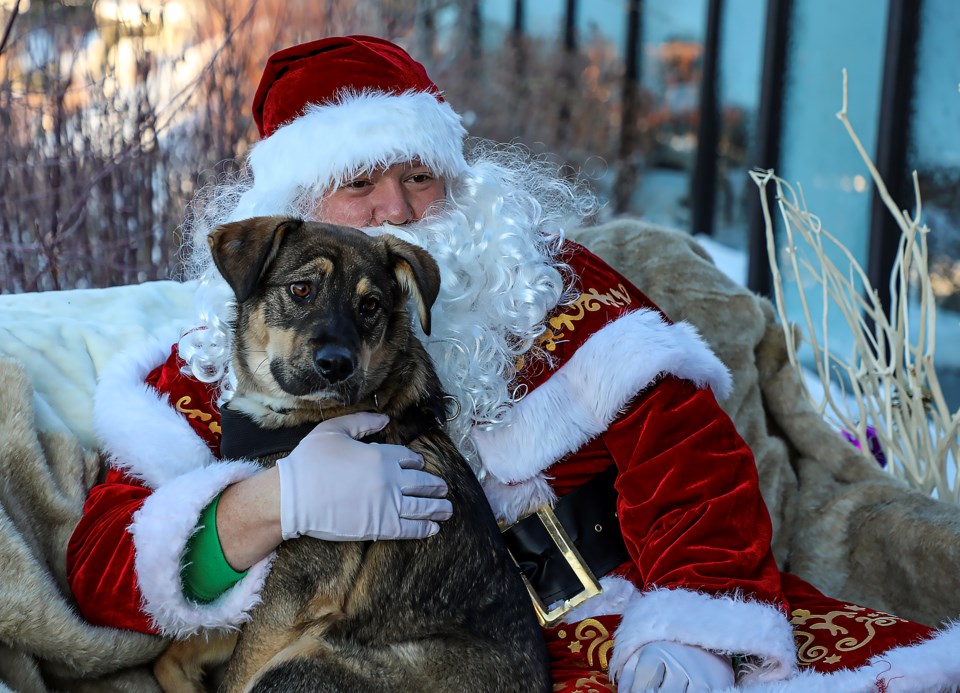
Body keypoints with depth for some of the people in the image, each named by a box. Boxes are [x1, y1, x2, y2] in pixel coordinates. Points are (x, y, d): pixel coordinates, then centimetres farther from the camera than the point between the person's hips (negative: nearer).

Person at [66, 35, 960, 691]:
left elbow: (679, 447, -1)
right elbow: (101, 559, -3)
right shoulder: (228, 350, 6)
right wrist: (272, 504, -22)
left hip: (605, 609, 2)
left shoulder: (542, 279, 8)